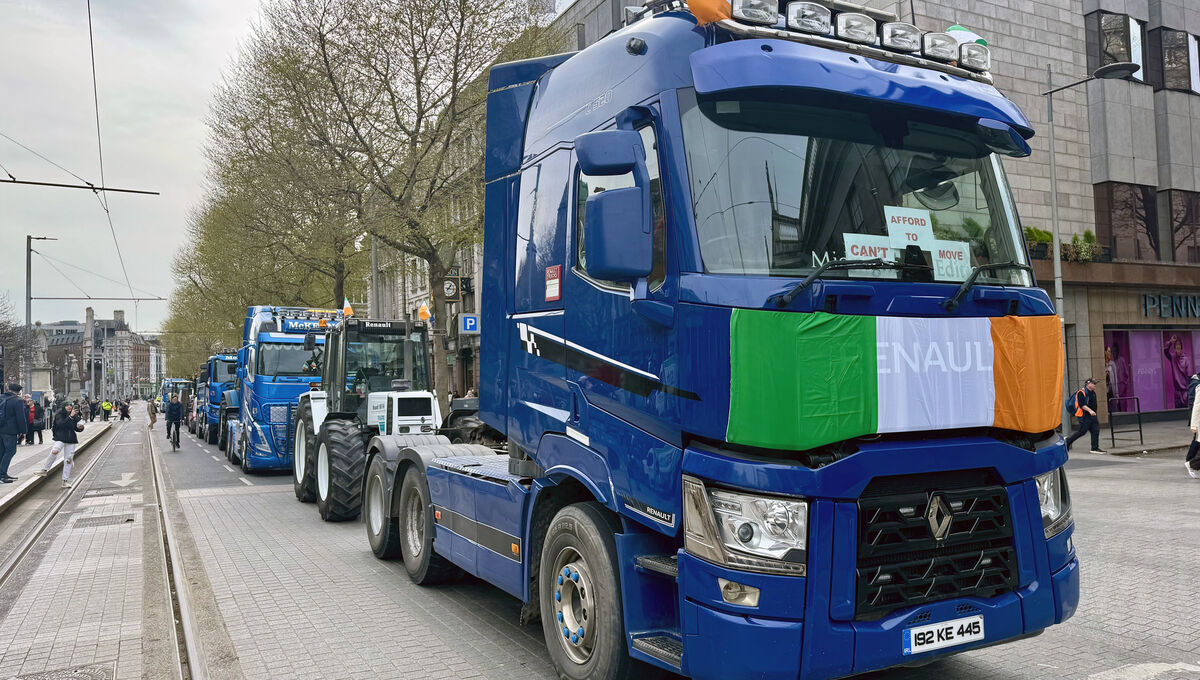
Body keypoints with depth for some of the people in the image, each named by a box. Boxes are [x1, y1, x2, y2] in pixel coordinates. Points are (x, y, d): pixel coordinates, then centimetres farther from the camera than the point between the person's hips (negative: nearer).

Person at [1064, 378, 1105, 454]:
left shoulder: (1093, 393, 16)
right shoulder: (1081, 393, -13)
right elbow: (1081, 405, -21)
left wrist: (1097, 416, 28)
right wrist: (1090, 410, -31)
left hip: (1092, 415, 9)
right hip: (1084, 416, -9)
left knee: (1095, 430, 0)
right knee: (1082, 431, -7)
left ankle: (1095, 448, 4)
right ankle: (1068, 441, 10)